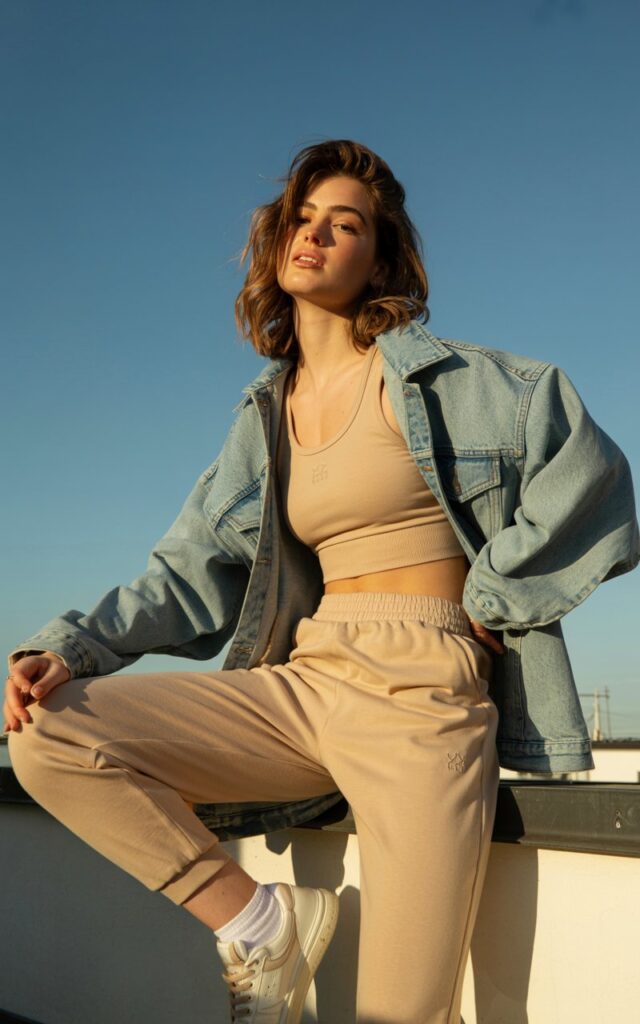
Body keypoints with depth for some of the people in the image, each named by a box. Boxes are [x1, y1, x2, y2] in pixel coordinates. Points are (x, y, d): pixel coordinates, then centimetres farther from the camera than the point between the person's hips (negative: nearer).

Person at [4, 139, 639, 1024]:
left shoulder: (440, 375, 2)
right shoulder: (265, 418, 17)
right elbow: (193, 570, 11)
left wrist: (487, 601, -2)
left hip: (422, 691, -5)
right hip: (305, 682, 5)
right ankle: (260, 925, -1)